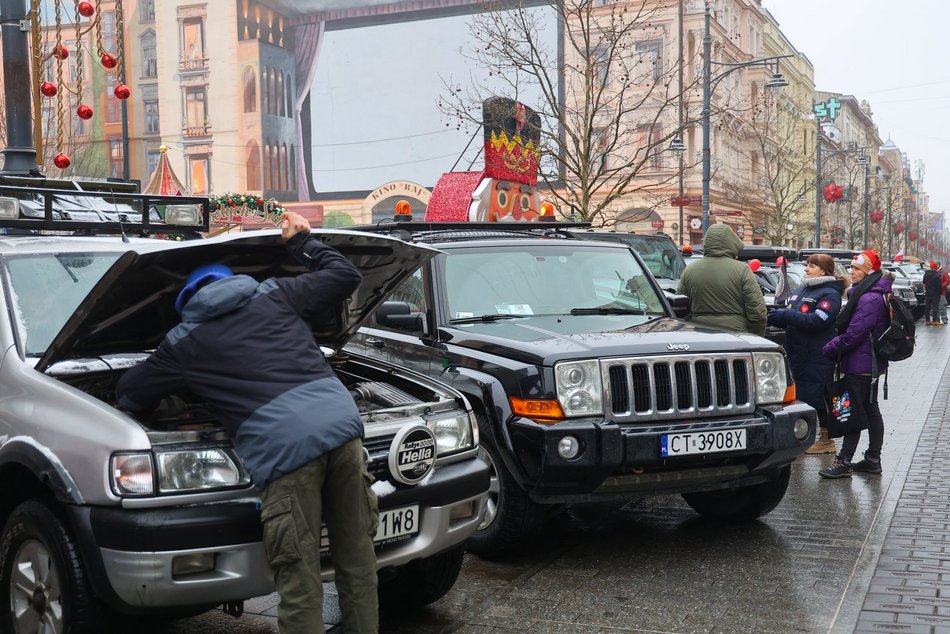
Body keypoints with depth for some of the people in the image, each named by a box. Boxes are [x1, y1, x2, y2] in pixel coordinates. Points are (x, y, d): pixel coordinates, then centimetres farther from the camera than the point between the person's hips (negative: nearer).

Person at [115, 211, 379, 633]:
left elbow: (127, 396, 30)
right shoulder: (275, 294, 22)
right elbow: (345, 276, 28)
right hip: (342, 425, 4)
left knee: (299, 581, 0)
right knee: (357, 558, 13)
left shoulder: (185, 342, 18)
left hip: (286, 448, -4)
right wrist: (301, 241, 41)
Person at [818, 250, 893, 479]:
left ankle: (844, 461, -2)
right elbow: (849, 325, 18)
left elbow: (854, 333, -24)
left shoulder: (870, 299, -21)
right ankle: (873, 459, 23)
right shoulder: (863, 293, 13)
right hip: (871, 364, 11)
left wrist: (830, 348, -13)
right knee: (870, 410, 14)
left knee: (854, 412, -6)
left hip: (859, 365, -11)